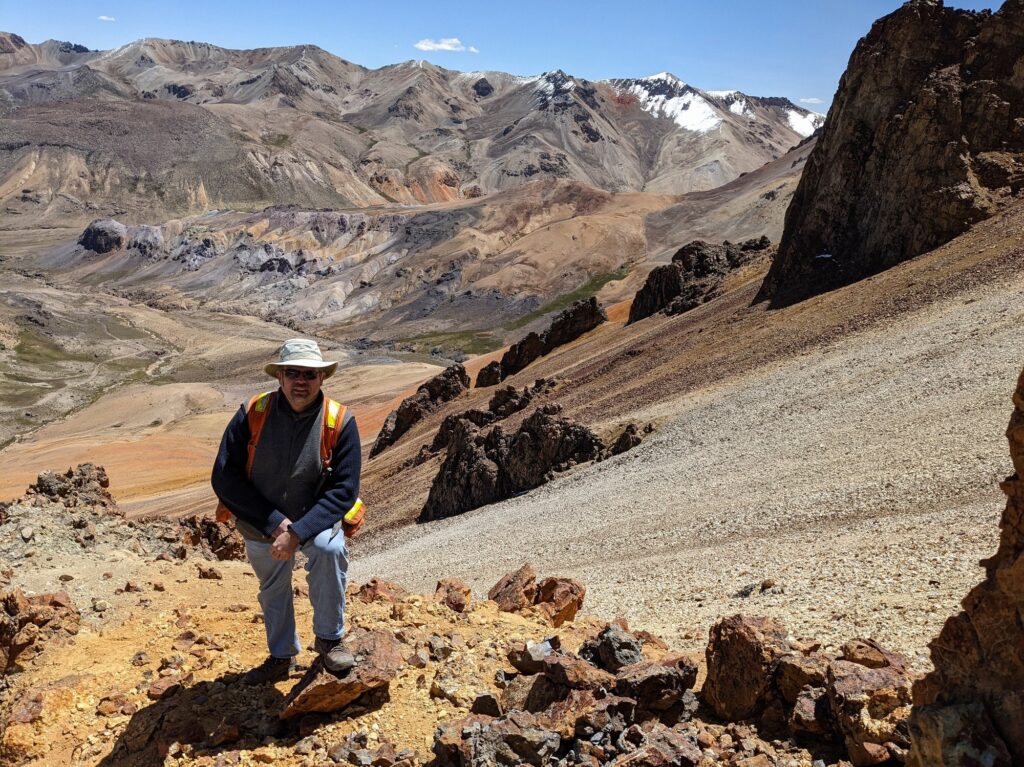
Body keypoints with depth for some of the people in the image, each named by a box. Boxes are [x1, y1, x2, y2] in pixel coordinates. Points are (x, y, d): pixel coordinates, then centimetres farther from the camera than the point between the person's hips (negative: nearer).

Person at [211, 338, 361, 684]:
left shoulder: (340, 421, -20)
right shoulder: (251, 414, -17)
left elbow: (344, 490, -20)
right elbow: (223, 478, -16)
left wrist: (297, 532, -30)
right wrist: (274, 522, -23)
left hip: (315, 518, -2)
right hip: (260, 525, 3)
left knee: (329, 549, -33)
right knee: (272, 592, 20)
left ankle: (329, 638, -9)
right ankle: (282, 658, 48)